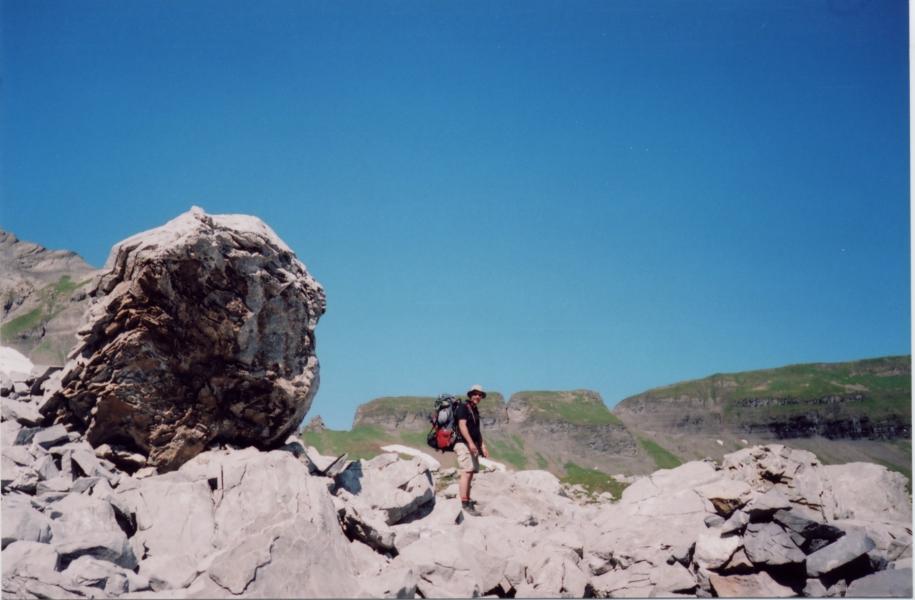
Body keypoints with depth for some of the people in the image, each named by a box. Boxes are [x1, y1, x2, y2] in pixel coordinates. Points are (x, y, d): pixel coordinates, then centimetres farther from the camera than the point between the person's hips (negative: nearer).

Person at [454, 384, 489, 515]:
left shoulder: (475, 411, 20)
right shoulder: (463, 407, -7)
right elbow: (462, 425, -19)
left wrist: (482, 445, 18)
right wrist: (470, 442, -28)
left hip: (473, 446, 9)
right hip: (463, 444, -9)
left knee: (470, 474, 8)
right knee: (466, 473, -16)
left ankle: (468, 501, 11)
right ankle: (465, 504, -21)